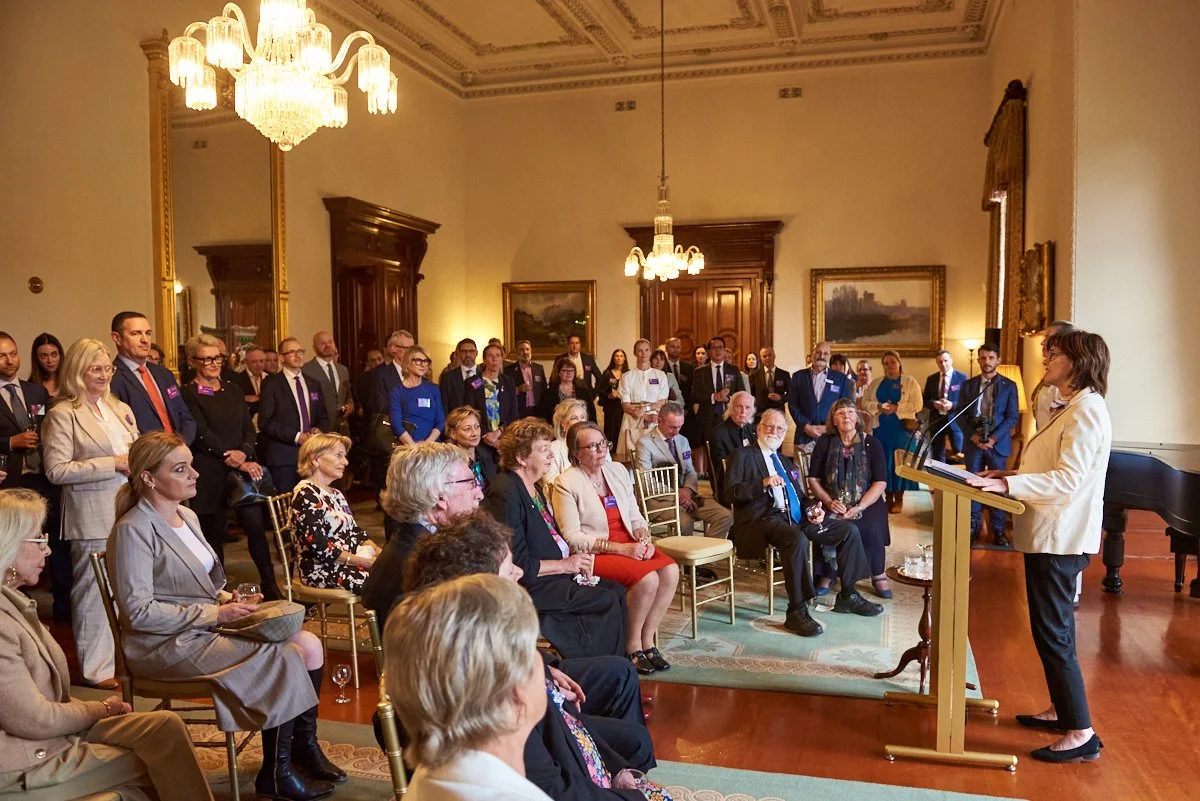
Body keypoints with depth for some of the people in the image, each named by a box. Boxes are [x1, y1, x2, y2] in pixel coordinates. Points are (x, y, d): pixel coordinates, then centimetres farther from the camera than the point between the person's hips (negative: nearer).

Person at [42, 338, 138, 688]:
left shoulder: (119, 408, 15)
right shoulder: (63, 415, -6)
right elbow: (56, 470, -13)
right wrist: (112, 464, -16)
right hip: (93, 515, -6)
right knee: (94, 590, 1)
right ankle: (98, 667, 13)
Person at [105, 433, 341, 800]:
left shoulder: (187, 516, 12)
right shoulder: (132, 530, -15)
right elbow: (138, 612, -19)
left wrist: (227, 599, 1)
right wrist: (216, 613, -19)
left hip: (208, 626, 8)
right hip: (168, 645, -8)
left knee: (309, 644, -9)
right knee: (284, 658, -21)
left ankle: (305, 747, 7)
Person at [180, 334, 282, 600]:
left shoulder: (233, 390, 13)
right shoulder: (188, 394, -4)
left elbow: (249, 428, 9)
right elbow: (203, 434, -12)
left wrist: (244, 453, -11)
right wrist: (235, 460, -15)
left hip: (244, 467, 4)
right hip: (210, 475, -4)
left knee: (256, 526, -1)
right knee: (213, 533, 5)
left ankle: (270, 585, 10)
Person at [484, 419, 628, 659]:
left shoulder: (534, 486, 11)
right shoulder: (506, 492, -19)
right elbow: (519, 565, -22)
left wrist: (576, 559, 2)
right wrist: (565, 565, -14)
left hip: (558, 571, 10)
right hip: (530, 585, -9)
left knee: (617, 591, -3)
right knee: (608, 601, -14)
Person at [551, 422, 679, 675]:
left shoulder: (617, 470, 11)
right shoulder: (566, 483, -8)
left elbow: (635, 516, 15)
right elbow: (572, 537, -13)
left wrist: (645, 538, -7)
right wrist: (619, 548, -19)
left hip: (630, 547, 7)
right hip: (593, 554, -6)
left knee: (670, 570, -19)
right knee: (647, 578, -28)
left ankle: (648, 640, -5)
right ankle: (632, 645, -6)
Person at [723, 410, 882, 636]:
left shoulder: (785, 461, 28)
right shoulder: (743, 456, 5)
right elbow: (730, 494, -8)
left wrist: (812, 510, 5)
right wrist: (763, 483, -20)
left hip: (796, 517, 8)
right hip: (764, 519, -8)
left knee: (849, 530, -1)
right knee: (797, 539, -37)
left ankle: (847, 596, 9)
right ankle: (797, 611, -29)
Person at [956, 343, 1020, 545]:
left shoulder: (1009, 385, 2)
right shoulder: (968, 385, 8)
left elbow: (1013, 416, -3)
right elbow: (960, 414, 5)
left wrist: (994, 437, -14)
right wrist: (972, 435, -10)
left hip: (998, 443, -1)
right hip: (973, 443, 2)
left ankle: (998, 530, 11)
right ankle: (973, 527, 14)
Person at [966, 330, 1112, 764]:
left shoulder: (1087, 410, -16)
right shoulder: (1071, 407, 16)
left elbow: (1069, 479, -25)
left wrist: (1007, 485, -28)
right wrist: (1010, 474, 8)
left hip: (1060, 537, -11)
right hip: (1050, 533, 11)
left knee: (1052, 632, -6)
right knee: (1054, 628, 18)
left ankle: (1081, 733, 1)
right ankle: (1062, 710, 30)